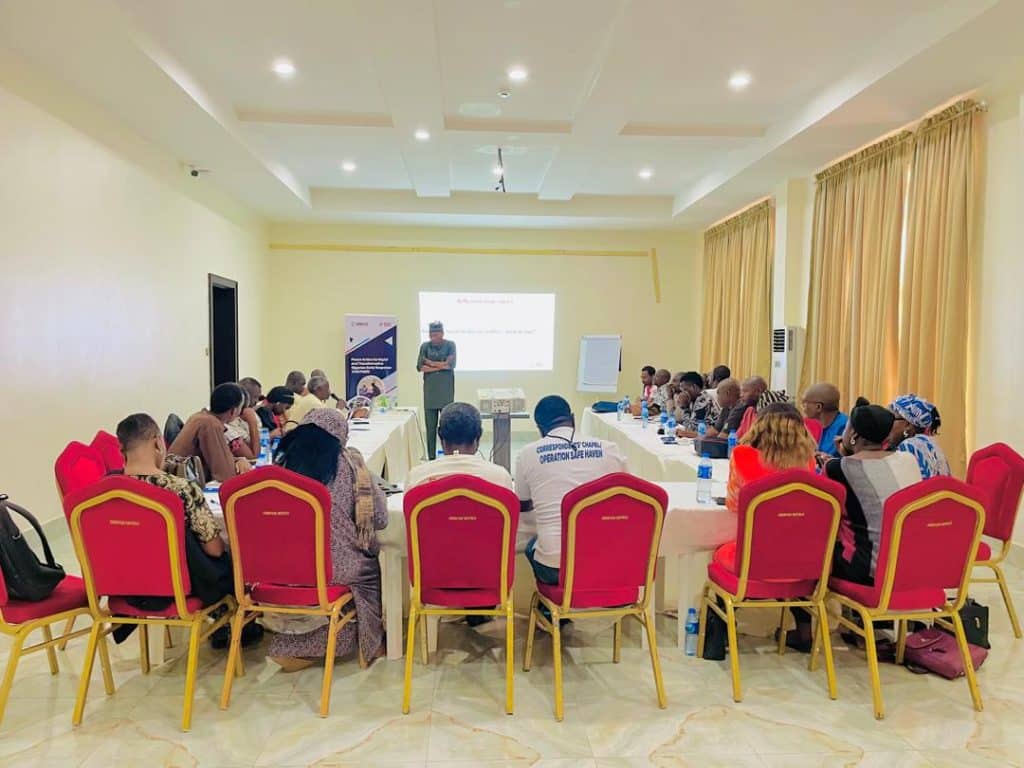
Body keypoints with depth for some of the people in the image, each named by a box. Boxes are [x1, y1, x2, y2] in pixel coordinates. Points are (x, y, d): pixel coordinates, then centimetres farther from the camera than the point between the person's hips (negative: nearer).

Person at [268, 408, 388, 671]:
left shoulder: (284, 462, 1)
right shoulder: (348, 462, -6)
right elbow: (379, 518, -3)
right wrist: (374, 487, 15)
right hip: (335, 567, -3)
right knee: (372, 563, 27)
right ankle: (371, 644, 37)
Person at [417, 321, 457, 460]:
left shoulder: (450, 345, 3)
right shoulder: (425, 346, 8)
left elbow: (451, 364, -9)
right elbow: (420, 367, -2)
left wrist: (430, 363, -4)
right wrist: (441, 366, -9)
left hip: (446, 390, -2)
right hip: (430, 390, 2)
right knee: (430, 426, 2)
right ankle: (431, 457, 9)